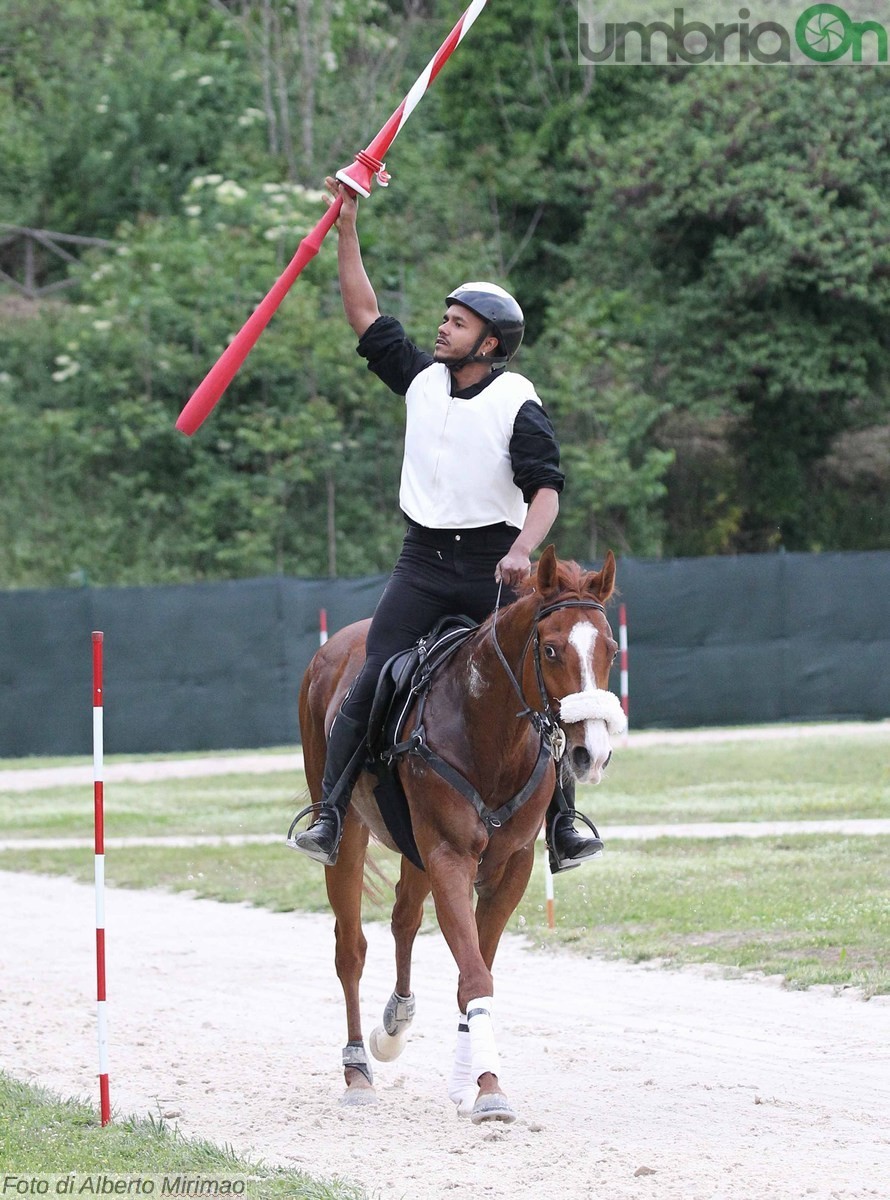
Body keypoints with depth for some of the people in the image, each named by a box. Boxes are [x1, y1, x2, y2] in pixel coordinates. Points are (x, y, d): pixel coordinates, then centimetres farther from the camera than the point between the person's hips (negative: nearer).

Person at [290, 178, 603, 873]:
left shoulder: (519, 406, -7)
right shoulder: (421, 378, 8)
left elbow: (546, 490, -16)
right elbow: (366, 315, 12)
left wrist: (522, 551, -35)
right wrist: (347, 224, 7)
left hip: (493, 563, -4)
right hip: (424, 561, 4)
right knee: (370, 685, -9)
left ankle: (561, 830, 1)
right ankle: (330, 818, -10)